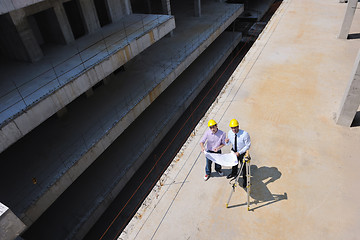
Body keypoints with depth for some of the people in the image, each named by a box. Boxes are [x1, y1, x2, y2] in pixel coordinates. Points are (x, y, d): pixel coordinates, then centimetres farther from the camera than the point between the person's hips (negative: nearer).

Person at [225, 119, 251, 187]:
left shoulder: (245, 134, -32)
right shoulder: (230, 133, -18)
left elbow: (247, 146, -21)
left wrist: (239, 152, -26)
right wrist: (227, 141, -25)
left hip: (243, 152, -4)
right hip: (234, 151, 4)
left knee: (244, 166, 16)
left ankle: (245, 180, 44)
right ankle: (234, 173, 61)